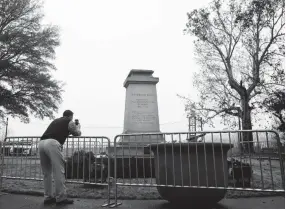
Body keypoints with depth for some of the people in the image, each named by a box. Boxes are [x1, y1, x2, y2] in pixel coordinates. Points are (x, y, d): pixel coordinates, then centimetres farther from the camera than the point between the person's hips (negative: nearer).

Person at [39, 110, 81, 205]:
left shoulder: (55, 120, 32)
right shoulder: (70, 122, 15)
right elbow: (77, 133, 28)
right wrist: (78, 127, 48)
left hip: (41, 143, 7)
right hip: (52, 143, -7)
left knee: (46, 172, 15)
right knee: (59, 171, -2)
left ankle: (48, 197, 19)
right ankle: (61, 198, 2)